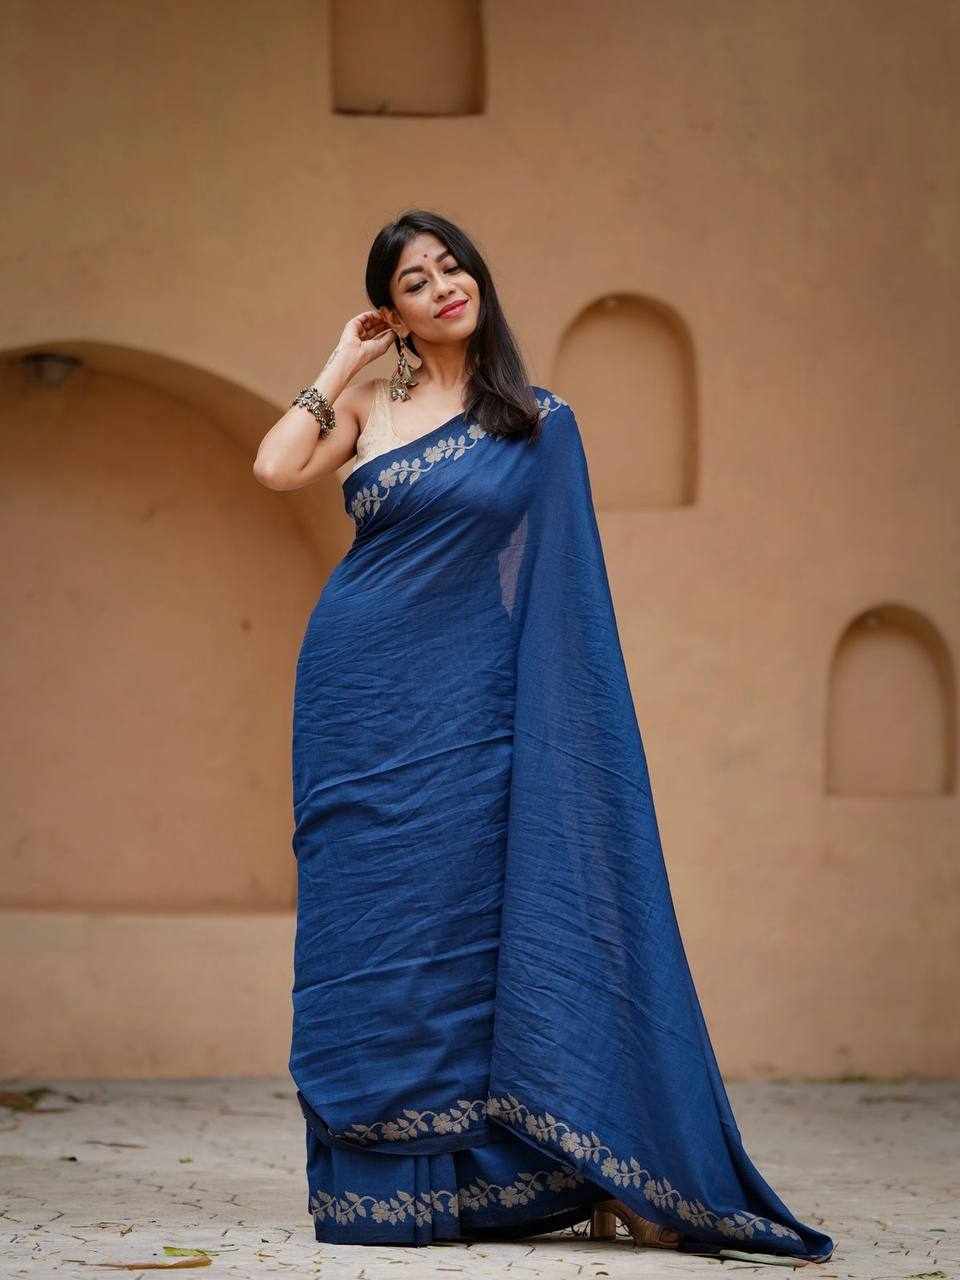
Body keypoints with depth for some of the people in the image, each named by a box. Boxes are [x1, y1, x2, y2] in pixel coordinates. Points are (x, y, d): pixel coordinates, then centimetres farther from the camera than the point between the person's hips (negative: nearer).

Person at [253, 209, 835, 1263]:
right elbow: (275, 468, -5)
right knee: (363, 921, 2)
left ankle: (463, 1179, 1)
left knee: (457, 924, -5)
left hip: (463, 701, -2)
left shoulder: (540, 425, 5)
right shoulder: (369, 404, 10)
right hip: (357, 690, 2)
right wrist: (342, 360, 3)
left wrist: (541, 689, -7)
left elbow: (560, 590, 4)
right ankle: (374, 1175, 8)